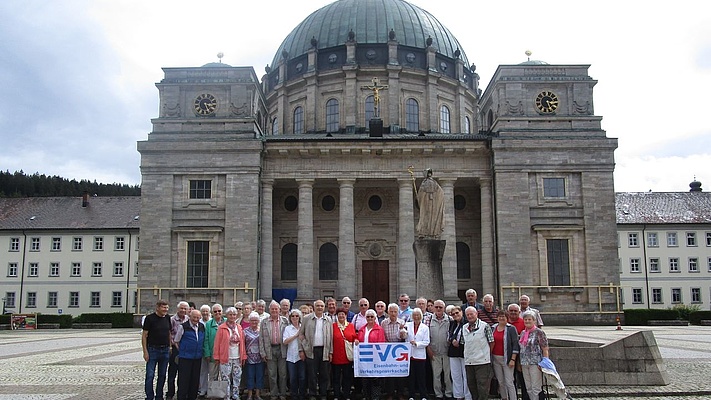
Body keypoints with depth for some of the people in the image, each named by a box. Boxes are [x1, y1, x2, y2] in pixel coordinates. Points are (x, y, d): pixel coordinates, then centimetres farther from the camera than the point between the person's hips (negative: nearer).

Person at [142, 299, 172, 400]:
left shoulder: (167, 318, 8)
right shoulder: (150, 318, -8)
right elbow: (144, 335, -7)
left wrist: (169, 347, 9)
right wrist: (145, 352, -12)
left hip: (165, 350, 5)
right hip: (153, 350, -5)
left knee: (162, 375, 11)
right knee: (150, 375, -3)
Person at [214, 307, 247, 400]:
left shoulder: (239, 327, 11)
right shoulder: (221, 328, -3)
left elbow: (242, 343, 11)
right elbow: (217, 343, -4)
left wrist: (243, 356, 8)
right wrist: (216, 357, -7)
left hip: (237, 358, 4)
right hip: (225, 358, -4)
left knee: (237, 378, 9)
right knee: (226, 380, -1)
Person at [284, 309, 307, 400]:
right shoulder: (287, 328, 6)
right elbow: (285, 342, -7)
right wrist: (296, 335, -11)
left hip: (301, 355, 0)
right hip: (291, 357, 0)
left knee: (302, 377, 0)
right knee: (292, 378, 2)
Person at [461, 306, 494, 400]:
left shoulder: (485, 326, -6)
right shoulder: (464, 328, 10)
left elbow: (491, 342, -2)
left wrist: (485, 353, 1)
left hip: (482, 361, -6)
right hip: (468, 361, 6)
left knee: (482, 385, -3)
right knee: (471, 384, 13)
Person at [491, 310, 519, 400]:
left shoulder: (511, 328, -6)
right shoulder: (493, 328, 9)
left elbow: (515, 345, -9)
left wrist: (513, 359, -14)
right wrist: (490, 357, 12)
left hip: (506, 359, -5)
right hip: (495, 359, 5)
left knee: (509, 382, -6)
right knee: (500, 382, 12)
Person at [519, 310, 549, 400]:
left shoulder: (539, 332, -7)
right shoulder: (523, 333, 13)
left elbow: (545, 349, -9)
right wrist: (519, 363, 14)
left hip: (535, 364, -6)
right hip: (524, 364, 7)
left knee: (535, 388, -4)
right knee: (528, 388, 10)